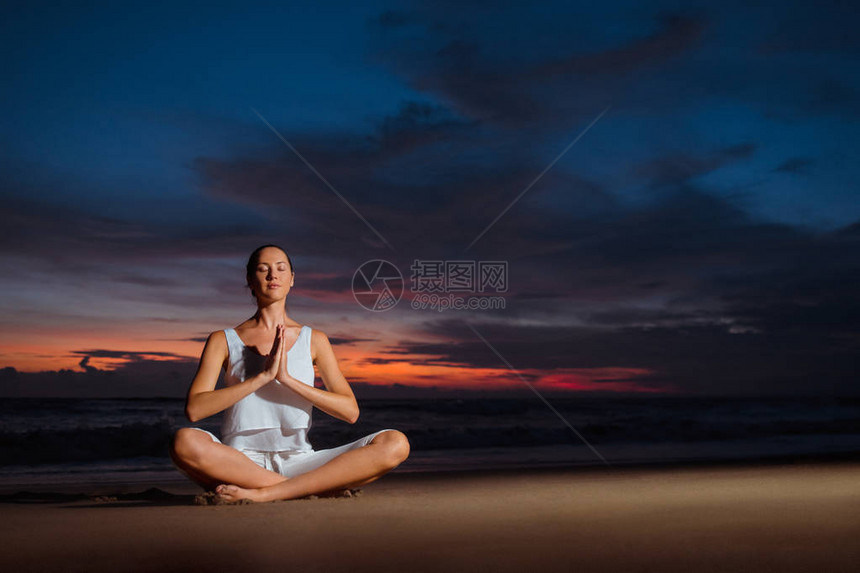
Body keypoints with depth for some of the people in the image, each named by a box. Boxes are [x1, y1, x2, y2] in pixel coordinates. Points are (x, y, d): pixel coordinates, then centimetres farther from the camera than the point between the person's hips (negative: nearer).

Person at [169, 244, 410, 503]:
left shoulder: (314, 340, 12)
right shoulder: (223, 340, 8)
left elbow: (350, 411, 3)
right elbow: (194, 409, -6)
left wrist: (287, 378, -9)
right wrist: (262, 377, -14)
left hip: (296, 461, 2)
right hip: (239, 462, -2)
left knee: (395, 444, -20)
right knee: (184, 442, -35)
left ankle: (264, 493, -25)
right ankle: (311, 488, -21)